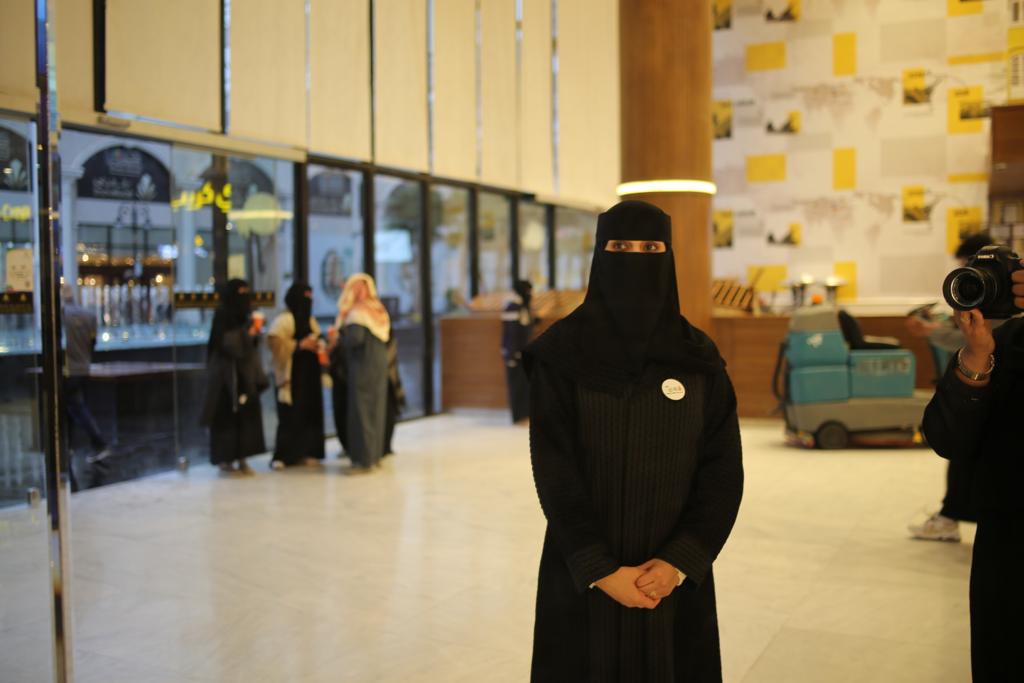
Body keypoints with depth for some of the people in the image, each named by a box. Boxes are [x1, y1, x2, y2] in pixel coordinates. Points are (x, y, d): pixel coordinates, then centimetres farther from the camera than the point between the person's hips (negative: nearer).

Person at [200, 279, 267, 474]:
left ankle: (241, 457, 11)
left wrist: (254, 333, -1)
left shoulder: (245, 315, 13)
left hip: (246, 371, 7)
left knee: (247, 412, 4)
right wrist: (247, 334, -19)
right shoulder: (222, 315, -8)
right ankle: (224, 459, 4)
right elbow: (224, 343, -16)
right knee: (227, 414, -3)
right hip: (227, 372, -7)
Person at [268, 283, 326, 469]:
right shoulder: (283, 320, -9)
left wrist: (318, 346, 7)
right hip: (291, 375, -8)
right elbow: (275, 344, -20)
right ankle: (281, 456, -6)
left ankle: (304, 453, 14)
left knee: (310, 414, 5)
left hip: (310, 373, 8)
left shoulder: (310, 320, 17)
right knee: (290, 416, -11)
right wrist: (300, 344, -20)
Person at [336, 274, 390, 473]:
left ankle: (364, 459, -2)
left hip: (362, 366, -8)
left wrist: (339, 338, -5)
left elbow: (355, 338, -23)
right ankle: (375, 455, 17)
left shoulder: (356, 312, -12)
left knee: (360, 410, -3)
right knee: (376, 409, 12)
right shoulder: (378, 309, 11)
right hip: (380, 364, 8)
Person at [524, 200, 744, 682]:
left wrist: (680, 561, -13)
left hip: (675, 573, 2)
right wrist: (600, 570, -16)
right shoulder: (560, 353, -7)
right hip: (582, 572, -2)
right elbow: (554, 471, -11)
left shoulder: (699, 358, 0)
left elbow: (723, 470, -3)